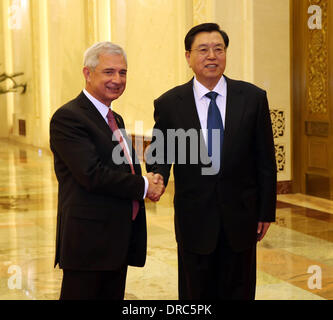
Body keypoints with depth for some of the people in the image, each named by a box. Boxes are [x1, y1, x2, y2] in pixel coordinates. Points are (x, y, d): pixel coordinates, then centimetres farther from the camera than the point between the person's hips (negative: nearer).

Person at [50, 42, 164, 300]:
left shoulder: (115, 119, 17)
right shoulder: (68, 118, -12)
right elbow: (92, 174, -22)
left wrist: (149, 182, -3)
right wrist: (143, 186, -12)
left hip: (120, 239, 9)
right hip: (88, 239, -9)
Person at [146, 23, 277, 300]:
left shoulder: (253, 98, -2)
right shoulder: (168, 104, -3)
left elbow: (265, 160, 2)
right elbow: (159, 153, 3)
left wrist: (266, 212, 2)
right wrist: (158, 175, -20)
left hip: (240, 216, 1)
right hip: (194, 219, 0)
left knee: (239, 293, 13)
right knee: (195, 294, 11)